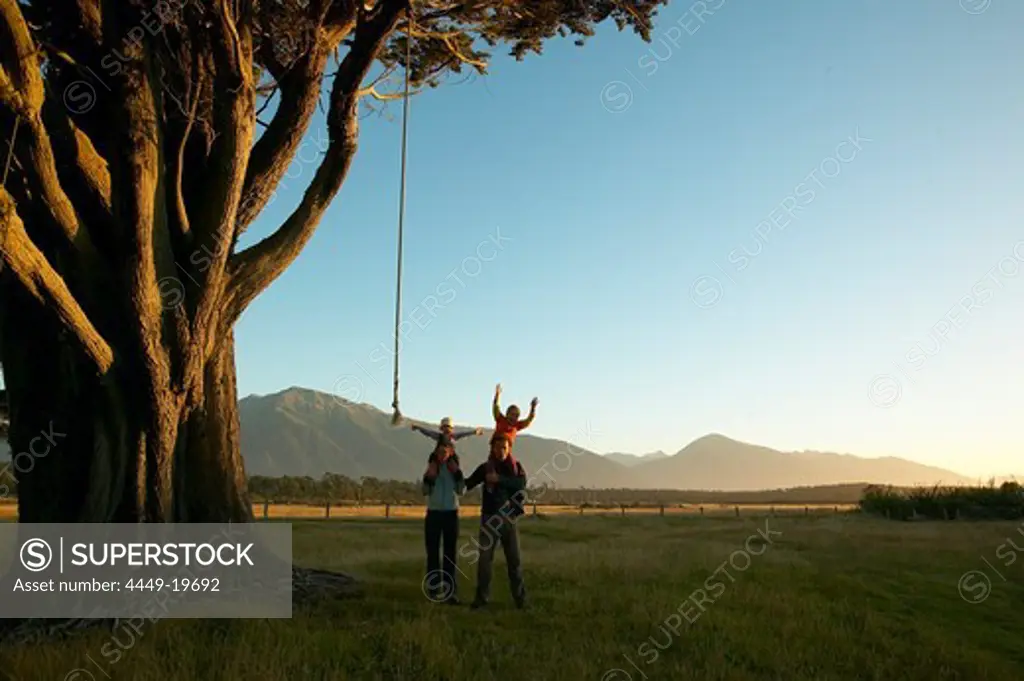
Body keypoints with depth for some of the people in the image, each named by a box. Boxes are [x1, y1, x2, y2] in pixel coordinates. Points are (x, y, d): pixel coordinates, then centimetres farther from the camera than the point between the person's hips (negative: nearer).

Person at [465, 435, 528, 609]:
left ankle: (520, 597, 9)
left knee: (514, 559, 2)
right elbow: (466, 484, -1)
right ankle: (481, 597, 7)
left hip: (509, 520, 1)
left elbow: (521, 483, -16)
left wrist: (499, 479, -24)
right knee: (485, 559, -1)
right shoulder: (485, 467, 1)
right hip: (489, 519, -1)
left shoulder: (516, 467, 3)